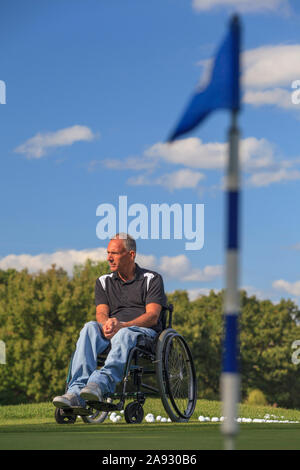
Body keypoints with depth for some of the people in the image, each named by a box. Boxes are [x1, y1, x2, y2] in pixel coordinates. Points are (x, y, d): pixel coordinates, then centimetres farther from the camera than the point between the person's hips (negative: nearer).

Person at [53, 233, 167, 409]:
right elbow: (101, 313, 5)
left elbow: (152, 316, -6)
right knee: (90, 328, -31)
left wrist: (122, 325, -23)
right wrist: (107, 325, -21)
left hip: (144, 332, -3)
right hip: (111, 334, 3)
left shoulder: (152, 279, 8)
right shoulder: (104, 282, 20)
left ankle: (100, 384, -60)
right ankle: (76, 391, -46)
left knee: (124, 335, -39)